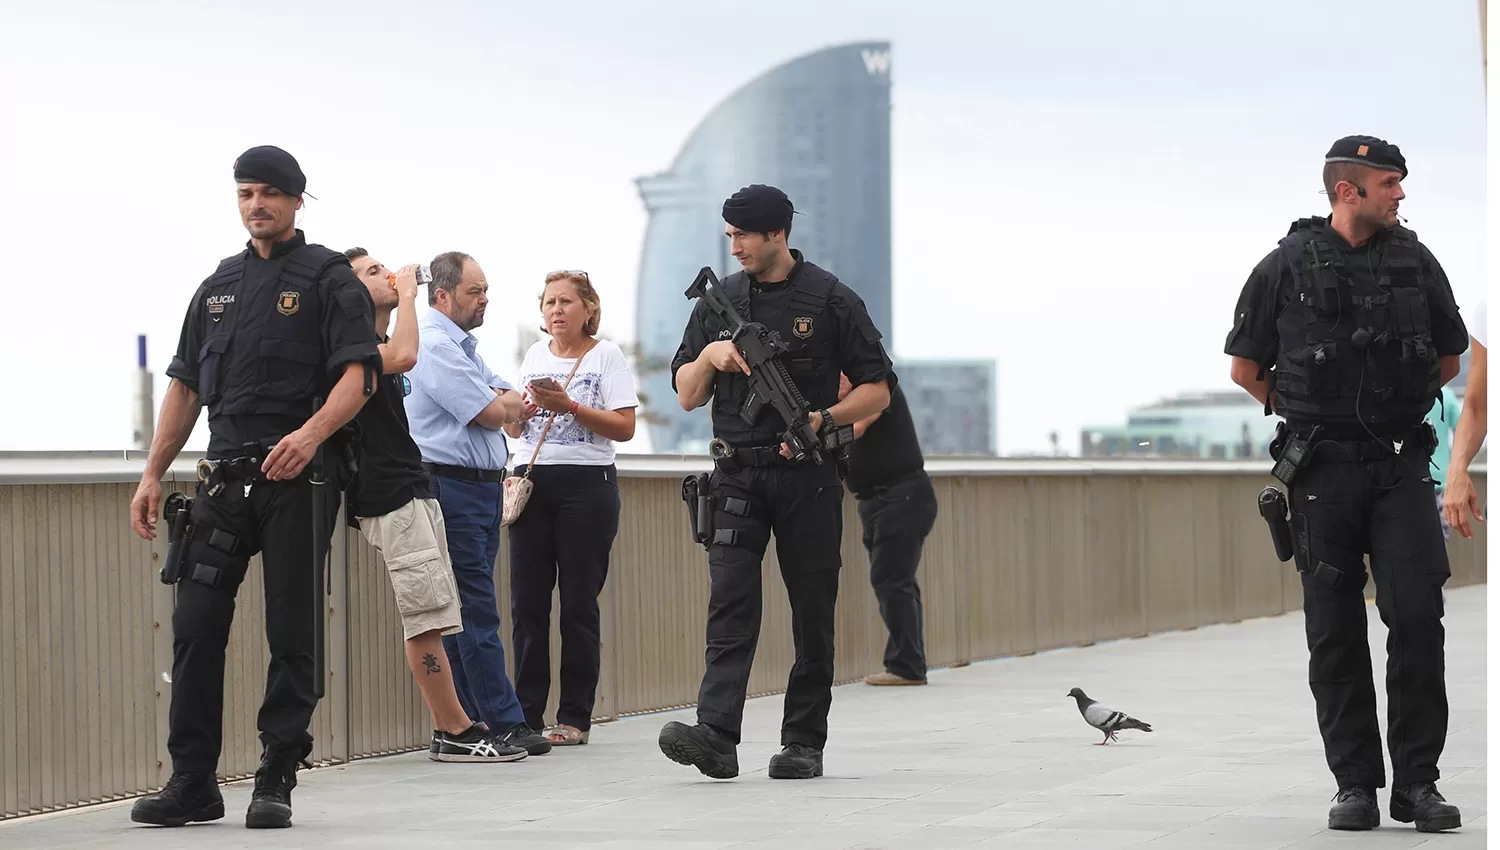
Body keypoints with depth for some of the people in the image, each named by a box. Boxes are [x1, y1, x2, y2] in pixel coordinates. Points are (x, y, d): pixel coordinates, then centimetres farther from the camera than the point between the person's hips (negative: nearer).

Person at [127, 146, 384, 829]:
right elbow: (186, 386, 21)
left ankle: (276, 781, 3)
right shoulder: (220, 285, 19)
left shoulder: (329, 278, 2)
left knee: (292, 632, -3)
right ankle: (192, 783, 3)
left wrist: (312, 433, -26)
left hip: (300, 475, -5)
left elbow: (358, 375, -9)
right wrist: (153, 475, 13)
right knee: (195, 625, -1)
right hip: (225, 476, 5)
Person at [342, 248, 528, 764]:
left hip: (412, 488, 10)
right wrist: (406, 294, -16)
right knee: (426, 618, -10)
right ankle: (457, 731, -9)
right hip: (388, 495, -10)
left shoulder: (377, 344, 21)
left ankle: (449, 730, 7)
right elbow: (404, 356, -31)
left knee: (431, 620, 7)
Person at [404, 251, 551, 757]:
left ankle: (464, 724, 11)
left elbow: (511, 404, 17)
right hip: (451, 487, -10)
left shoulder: (463, 345, 21)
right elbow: (491, 414, -16)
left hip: (483, 487, 10)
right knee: (476, 610, -9)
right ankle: (505, 724, -10)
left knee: (463, 610, 9)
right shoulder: (433, 345, -12)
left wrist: (497, 401, -5)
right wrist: (504, 401, 6)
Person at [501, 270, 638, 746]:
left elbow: (624, 427, -7)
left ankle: (575, 718, 1)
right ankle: (525, 714, 5)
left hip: (586, 484, -5)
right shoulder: (535, 356, 16)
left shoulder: (606, 356, 0)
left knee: (578, 604, -3)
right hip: (533, 481, 5)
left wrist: (571, 407, -16)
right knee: (527, 603, 1)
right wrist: (524, 408, -4)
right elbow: (511, 428, 18)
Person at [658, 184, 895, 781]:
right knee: (730, 604, -12)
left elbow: (877, 389, 2)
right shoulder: (720, 302, 12)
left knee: (812, 613, 3)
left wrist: (824, 419, -14)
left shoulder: (830, 301, 1)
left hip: (808, 479, -2)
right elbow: (687, 397, 14)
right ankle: (716, 737, -23)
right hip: (738, 480, 2)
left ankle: (804, 742, 10)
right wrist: (709, 357, -6)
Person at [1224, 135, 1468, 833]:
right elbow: (1244, 367, 8)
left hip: (1401, 468, 1)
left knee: (1417, 617, -9)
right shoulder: (1288, 265, -1)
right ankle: (1356, 785, 8)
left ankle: (1418, 782, -2)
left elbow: (1449, 358, 20)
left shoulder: (1415, 261, 7)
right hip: (1323, 472, -1)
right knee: (1336, 632, 1)